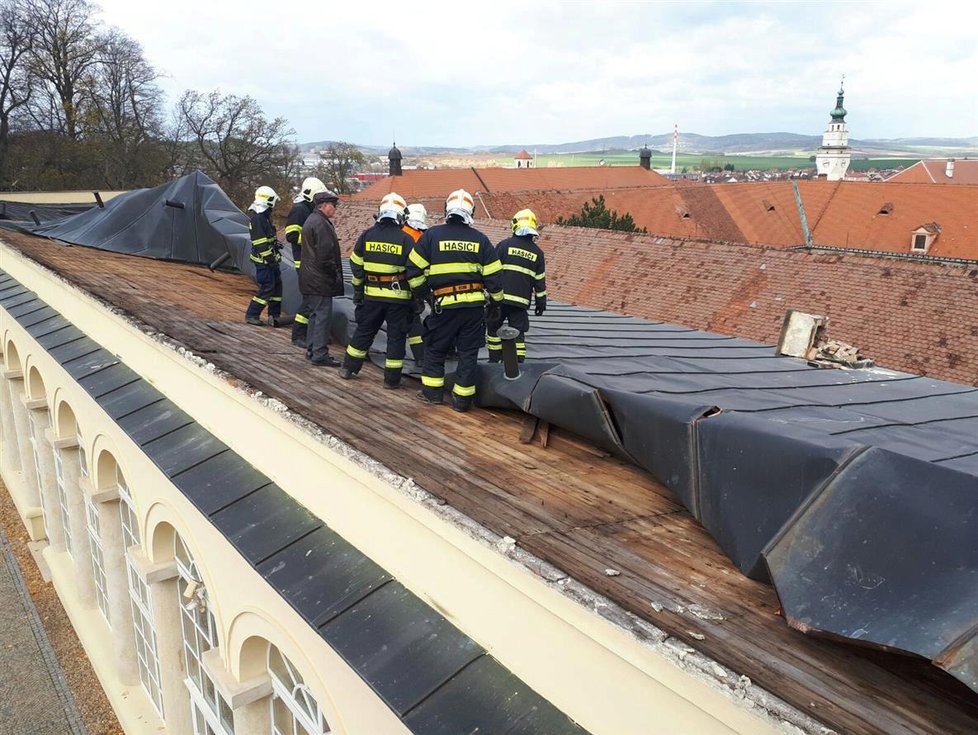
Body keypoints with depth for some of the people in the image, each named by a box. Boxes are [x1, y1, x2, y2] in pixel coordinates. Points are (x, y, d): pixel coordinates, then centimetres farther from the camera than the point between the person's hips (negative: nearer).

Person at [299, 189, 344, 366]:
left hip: (310, 278, 11)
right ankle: (320, 354, -3)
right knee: (323, 315, -6)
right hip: (320, 279, -11)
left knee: (315, 313, 18)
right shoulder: (321, 224, -18)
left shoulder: (311, 220, 17)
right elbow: (325, 254, -23)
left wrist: (334, 273, 20)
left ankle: (311, 349, 26)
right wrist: (335, 274, -12)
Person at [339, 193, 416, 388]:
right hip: (398, 297, -3)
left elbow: (356, 266, 6)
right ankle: (392, 379, 10)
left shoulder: (366, 235, 1)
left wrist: (357, 290, 17)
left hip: (372, 295, 3)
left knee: (364, 330, 18)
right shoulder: (406, 239, -9)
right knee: (396, 336, 6)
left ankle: (348, 368, 27)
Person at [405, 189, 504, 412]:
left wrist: (421, 293, 13)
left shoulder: (432, 235, -1)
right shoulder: (480, 239, 3)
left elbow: (414, 269, -1)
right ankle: (462, 399, 14)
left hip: (444, 305, -1)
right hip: (474, 304, 1)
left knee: (435, 349, 17)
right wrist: (496, 302, 15)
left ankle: (432, 391, 22)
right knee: (468, 352, 10)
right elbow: (493, 275, 3)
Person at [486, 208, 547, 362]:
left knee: (493, 328, 14)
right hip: (521, 300, 2)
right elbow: (539, 280, 10)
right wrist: (541, 302, 17)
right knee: (518, 333, 8)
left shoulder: (505, 245, -1)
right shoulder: (537, 252, 9)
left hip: (500, 297, -2)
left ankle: (495, 361, 16)